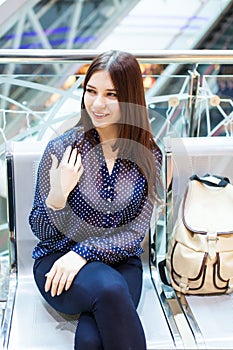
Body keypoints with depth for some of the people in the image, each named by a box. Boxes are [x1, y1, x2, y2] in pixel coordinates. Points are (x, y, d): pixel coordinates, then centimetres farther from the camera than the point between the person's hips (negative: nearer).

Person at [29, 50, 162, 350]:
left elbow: (136, 232, -3)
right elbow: (40, 231, -2)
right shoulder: (61, 148, -7)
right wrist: (57, 196, -23)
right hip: (58, 259, 0)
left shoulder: (148, 155, -2)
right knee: (110, 288, -34)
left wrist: (83, 252, -17)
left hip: (120, 261, 1)